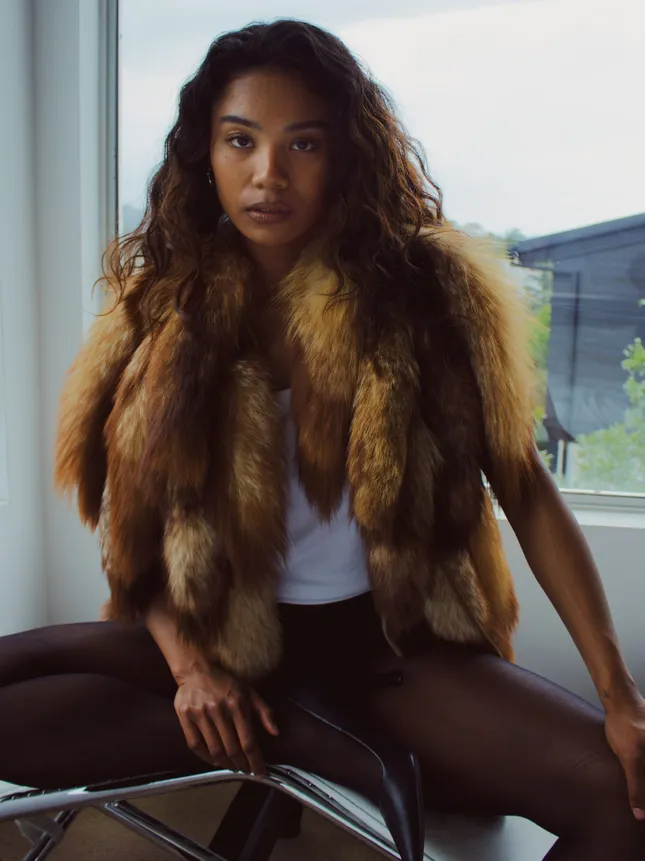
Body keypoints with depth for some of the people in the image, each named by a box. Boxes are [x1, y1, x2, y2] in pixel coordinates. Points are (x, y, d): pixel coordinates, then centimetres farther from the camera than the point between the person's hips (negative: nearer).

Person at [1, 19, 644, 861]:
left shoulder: (429, 285, -7)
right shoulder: (166, 304, -3)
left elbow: (525, 491, -8)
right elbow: (136, 523, 1)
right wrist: (188, 665, -15)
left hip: (397, 638, -1)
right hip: (226, 632, 2)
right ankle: (318, 751, -12)